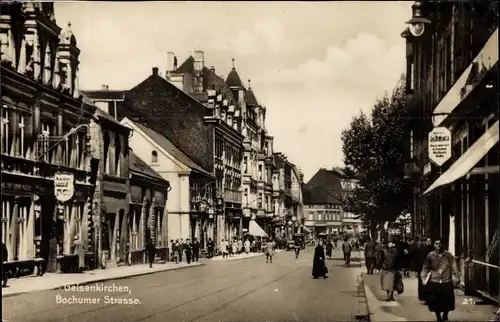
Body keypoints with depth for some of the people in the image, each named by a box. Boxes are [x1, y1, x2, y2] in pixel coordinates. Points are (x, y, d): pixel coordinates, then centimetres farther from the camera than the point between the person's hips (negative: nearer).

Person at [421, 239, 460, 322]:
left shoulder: (449, 255, -1)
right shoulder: (430, 255, -2)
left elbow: (454, 267, 1)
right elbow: (425, 268, 4)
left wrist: (457, 278, -2)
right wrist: (424, 279, 0)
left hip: (447, 282, 0)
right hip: (434, 283, 0)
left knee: (447, 301, 5)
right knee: (435, 301, 4)